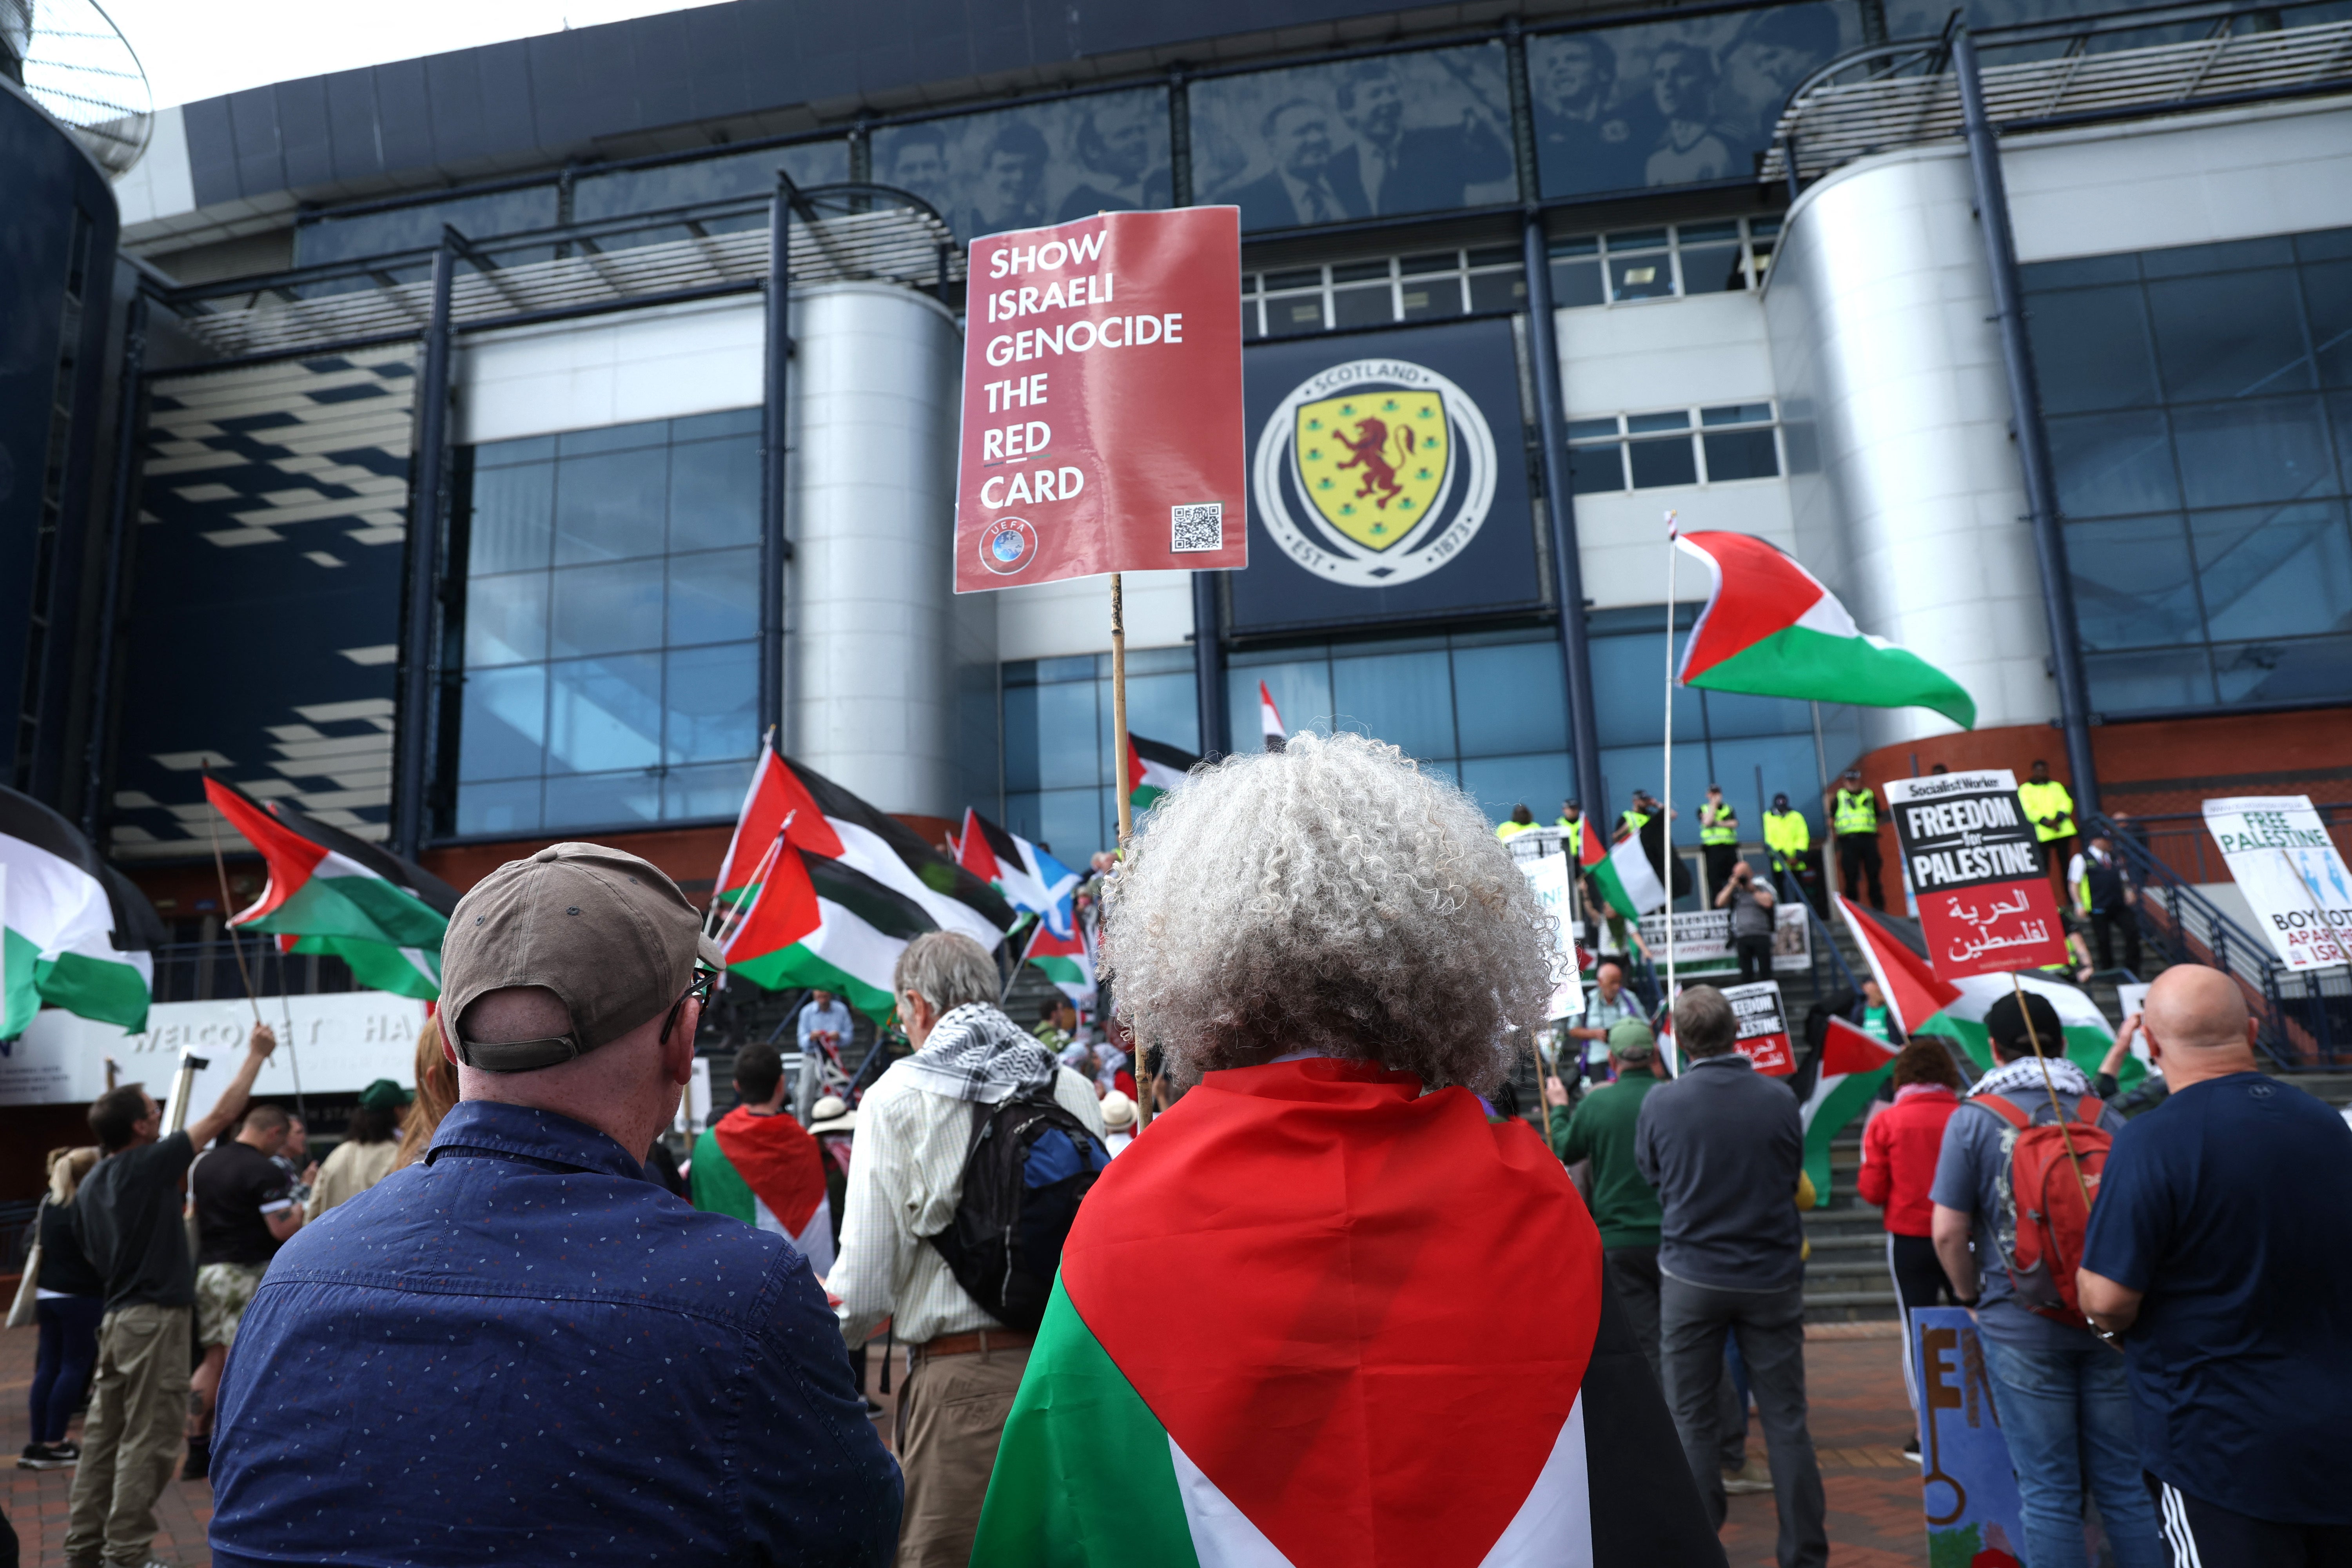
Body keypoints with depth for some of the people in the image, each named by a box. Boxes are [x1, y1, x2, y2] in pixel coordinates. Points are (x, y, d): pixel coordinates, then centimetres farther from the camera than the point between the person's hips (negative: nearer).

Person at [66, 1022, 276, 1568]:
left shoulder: (91, 1185, 10)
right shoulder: (149, 1166, -14)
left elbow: (94, 1255, 19)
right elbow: (221, 1116, -11)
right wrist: (256, 1054, -3)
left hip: (115, 1317, 8)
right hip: (156, 1318, -8)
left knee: (105, 1435, 13)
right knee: (148, 1441, -2)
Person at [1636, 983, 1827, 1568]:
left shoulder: (1660, 1103, -11)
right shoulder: (1779, 1100, -9)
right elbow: (1794, 1179, 5)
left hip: (1691, 1275, -1)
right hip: (1772, 1276, 1)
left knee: (1692, 1421, 9)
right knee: (1786, 1421, 10)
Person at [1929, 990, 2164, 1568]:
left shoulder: (1974, 1118, -7)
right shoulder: (2104, 1115, 1)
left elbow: (1949, 1231, -9)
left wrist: (1972, 1295, 7)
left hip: (2021, 1325, -3)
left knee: (2049, 1493, 5)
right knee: (2124, 1484, 13)